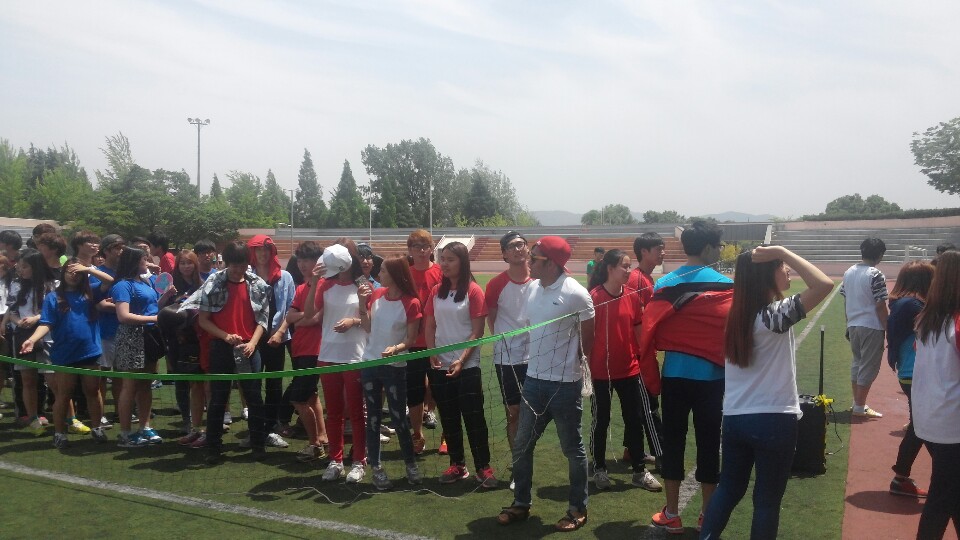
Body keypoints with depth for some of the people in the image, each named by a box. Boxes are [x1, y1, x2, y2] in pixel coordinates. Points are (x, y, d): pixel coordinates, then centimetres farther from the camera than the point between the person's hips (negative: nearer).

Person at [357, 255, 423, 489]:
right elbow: (367, 327, 2)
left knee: (398, 417, 2)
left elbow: (411, 340, -9)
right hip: (370, 364, 4)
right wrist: (362, 302, -7)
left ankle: (411, 463, 22)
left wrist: (396, 349, -28)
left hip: (395, 367, -4)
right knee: (373, 417, 9)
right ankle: (377, 468, 18)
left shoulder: (411, 303, -13)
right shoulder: (376, 295, 0)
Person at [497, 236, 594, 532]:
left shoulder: (575, 293, -16)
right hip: (534, 379, 7)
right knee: (521, 445, 13)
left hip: (565, 384, -6)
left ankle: (578, 509, 25)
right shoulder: (534, 288, 4)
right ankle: (521, 503, 29)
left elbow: (589, 339, -4)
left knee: (572, 448, 9)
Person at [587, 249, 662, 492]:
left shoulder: (632, 295, 2)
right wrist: (588, 367, -9)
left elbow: (638, 331, 9)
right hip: (601, 371, -5)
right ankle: (600, 470, 26)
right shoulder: (594, 297, -13)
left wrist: (647, 361, 8)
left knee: (635, 420, 11)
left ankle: (639, 471, 24)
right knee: (601, 421, 10)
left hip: (629, 369, 5)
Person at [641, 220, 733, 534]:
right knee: (709, 443, 9)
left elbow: (648, 334, 0)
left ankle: (671, 514, 19)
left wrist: (651, 378, 10)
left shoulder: (664, 284, 0)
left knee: (673, 441, 11)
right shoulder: (726, 287, -7)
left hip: (674, 375, 2)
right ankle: (707, 516, 20)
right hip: (710, 376, -2)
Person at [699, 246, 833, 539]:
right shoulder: (776, 315, -18)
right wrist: (782, 251, -22)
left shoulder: (735, 314, 3)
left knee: (728, 489, 20)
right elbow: (824, 284, -26)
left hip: (734, 418, 7)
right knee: (767, 500, 9)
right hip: (773, 421, -7)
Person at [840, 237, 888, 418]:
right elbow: (880, 307, -15)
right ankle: (860, 407, 5)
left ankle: (857, 402, 24)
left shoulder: (848, 272, 6)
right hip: (872, 327, -7)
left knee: (857, 363, 17)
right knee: (869, 367, 1)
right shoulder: (876, 275, -15)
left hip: (853, 326, 7)